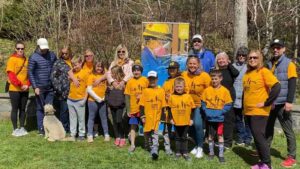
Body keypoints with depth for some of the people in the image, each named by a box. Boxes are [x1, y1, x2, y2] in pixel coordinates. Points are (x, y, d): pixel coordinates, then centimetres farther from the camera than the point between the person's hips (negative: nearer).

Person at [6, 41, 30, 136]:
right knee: (15, 109, 3)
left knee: (23, 109, 10)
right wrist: (20, 85, -15)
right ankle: (15, 129, 10)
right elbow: (11, 75, -12)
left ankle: (22, 128, 19)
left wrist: (27, 85, -6)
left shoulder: (26, 60, 7)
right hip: (14, 89, -4)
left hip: (25, 90, 5)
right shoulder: (12, 59, -7)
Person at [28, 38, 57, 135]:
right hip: (39, 87, -3)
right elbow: (30, 73, -7)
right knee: (40, 108, 4)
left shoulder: (52, 55, 4)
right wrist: (35, 87, -13)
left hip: (50, 87, 3)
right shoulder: (33, 57, -7)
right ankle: (41, 129, 11)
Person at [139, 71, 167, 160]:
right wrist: (142, 116, -4)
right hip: (147, 116, 1)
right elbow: (142, 105, 1)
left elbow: (163, 105, 4)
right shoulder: (145, 91, 1)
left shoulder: (161, 91, 2)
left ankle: (154, 150, -14)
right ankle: (148, 147, 33)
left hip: (157, 116, -1)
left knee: (155, 133, -10)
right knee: (147, 133, 13)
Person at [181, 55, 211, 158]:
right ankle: (197, 145, 32)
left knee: (198, 124, -17)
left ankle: (200, 147, 2)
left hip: (200, 105, -4)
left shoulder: (204, 76, -18)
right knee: (191, 125, 11)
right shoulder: (183, 75, -9)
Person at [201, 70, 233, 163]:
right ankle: (211, 153, 28)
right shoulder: (207, 90, -3)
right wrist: (206, 111, -10)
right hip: (210, 118, 2)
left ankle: (221, 155, 16)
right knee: (210, 136, 13)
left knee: (220, 136, 6)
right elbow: (203, 102, 4)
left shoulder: (225, 91, -7)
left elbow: (228, 105, -6)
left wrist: (221, 112, -16)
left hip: (220, 118, -2)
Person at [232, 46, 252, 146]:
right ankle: (240, 138, 23)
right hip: (236, 98, 4)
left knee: (247, 119, 4)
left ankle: (248, 139, 16)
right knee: (238, 119, 12)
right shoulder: (233, 66, 8)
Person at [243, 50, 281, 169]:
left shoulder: (264, 71, -10)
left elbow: (276, 87, -20)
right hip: (248, 111, 7)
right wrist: (244, 107, 18)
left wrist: (266, 103, -17)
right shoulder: (247, 73, 12)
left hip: (259, 111, -7)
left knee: (259, 137, -6)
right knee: (256, 137, 12)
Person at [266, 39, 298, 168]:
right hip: (270, 103, 6)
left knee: (287, 130, 0)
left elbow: (292, 85, -12)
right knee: (268, 128, 14)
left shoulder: (289, 64, -6)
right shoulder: (269, 64, 11)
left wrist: (289, 101, -19)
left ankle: (292, 157, 7)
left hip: (282, 104, -6)